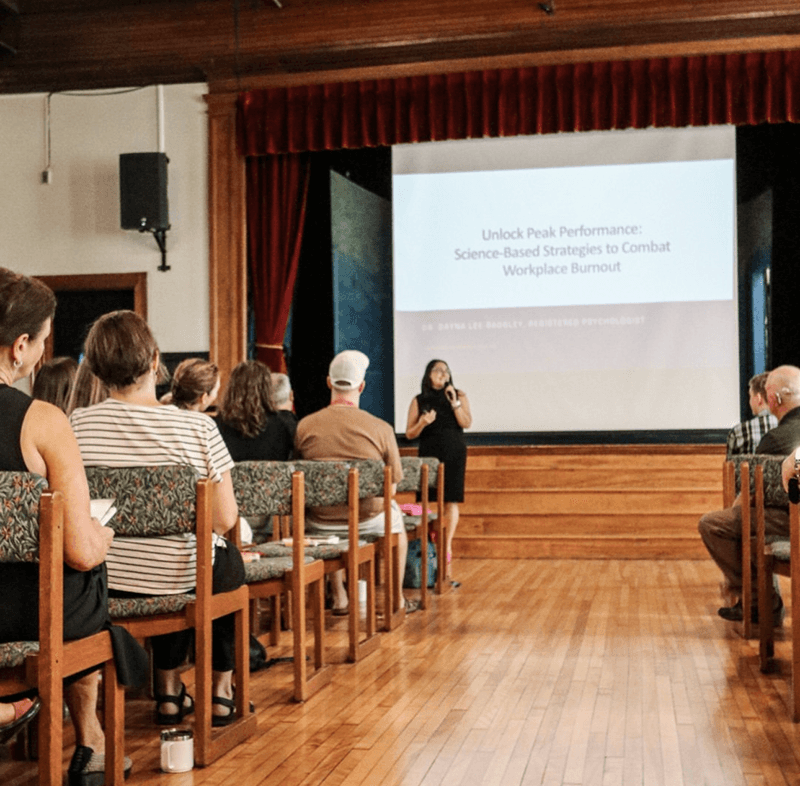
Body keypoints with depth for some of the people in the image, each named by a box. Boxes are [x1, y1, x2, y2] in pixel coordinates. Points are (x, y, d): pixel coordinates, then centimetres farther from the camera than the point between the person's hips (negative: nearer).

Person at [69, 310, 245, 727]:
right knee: (229, 561, 32)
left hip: (104, 583, 3)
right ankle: (221, 688, 37)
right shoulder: (198, 428, -17)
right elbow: (224, 519, -14)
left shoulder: (77, 425, -11)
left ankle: (169, 689, 38)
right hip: (181, 582, -3)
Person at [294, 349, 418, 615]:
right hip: (368, 523, -1)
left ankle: (339, 598, 40)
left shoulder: (304, 426, -8)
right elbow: (391, 487, -4)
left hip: (319, 525, 1)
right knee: (396, 515, 34)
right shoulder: (381, 428, -13)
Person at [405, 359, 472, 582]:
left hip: (454, 454, 0)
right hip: (429, 454, 0)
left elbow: (466, 423, -4)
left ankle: (447, 545, -6)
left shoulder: (459, 396, 8)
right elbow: (409, 434, 5)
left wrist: (454, 402, -12)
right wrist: (422, 423, -13)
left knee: (451, 501, -6)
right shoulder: (419, 401, 7)